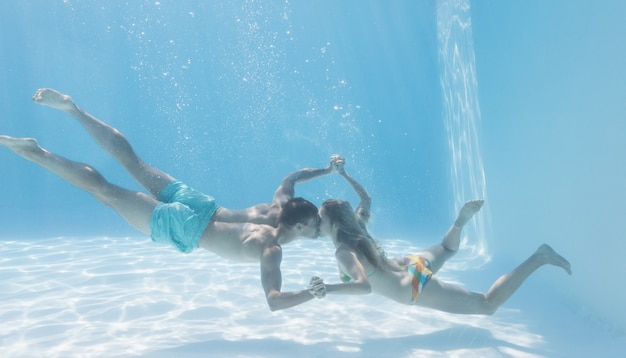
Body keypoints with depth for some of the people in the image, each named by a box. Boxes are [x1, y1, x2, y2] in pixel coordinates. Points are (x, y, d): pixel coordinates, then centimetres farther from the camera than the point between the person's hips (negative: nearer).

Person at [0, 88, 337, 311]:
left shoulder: (279, 208, -1)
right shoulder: (271, 249, -22)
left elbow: (292, 176, 17)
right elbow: (274, 301, -32)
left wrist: (327, 170, 20)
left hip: (195, 204, 6)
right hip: (182, 227, -6)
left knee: (131, 160, 16)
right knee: (104, 190, 3)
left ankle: (72, 107, 22)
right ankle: (36, 152, 10)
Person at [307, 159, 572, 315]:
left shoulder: (344, 252, -24)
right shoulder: (356, 228, -1)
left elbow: (364, 286, -39)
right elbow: (366, 198, 15)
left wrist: (328, 289, -47)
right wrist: (344, 174, 18)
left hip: (417, 288, -8)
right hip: (412, 268, 8)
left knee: (487, 305, 3)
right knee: (447, 250, 42)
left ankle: (539, 257, -2)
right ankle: (463, 218, 16)